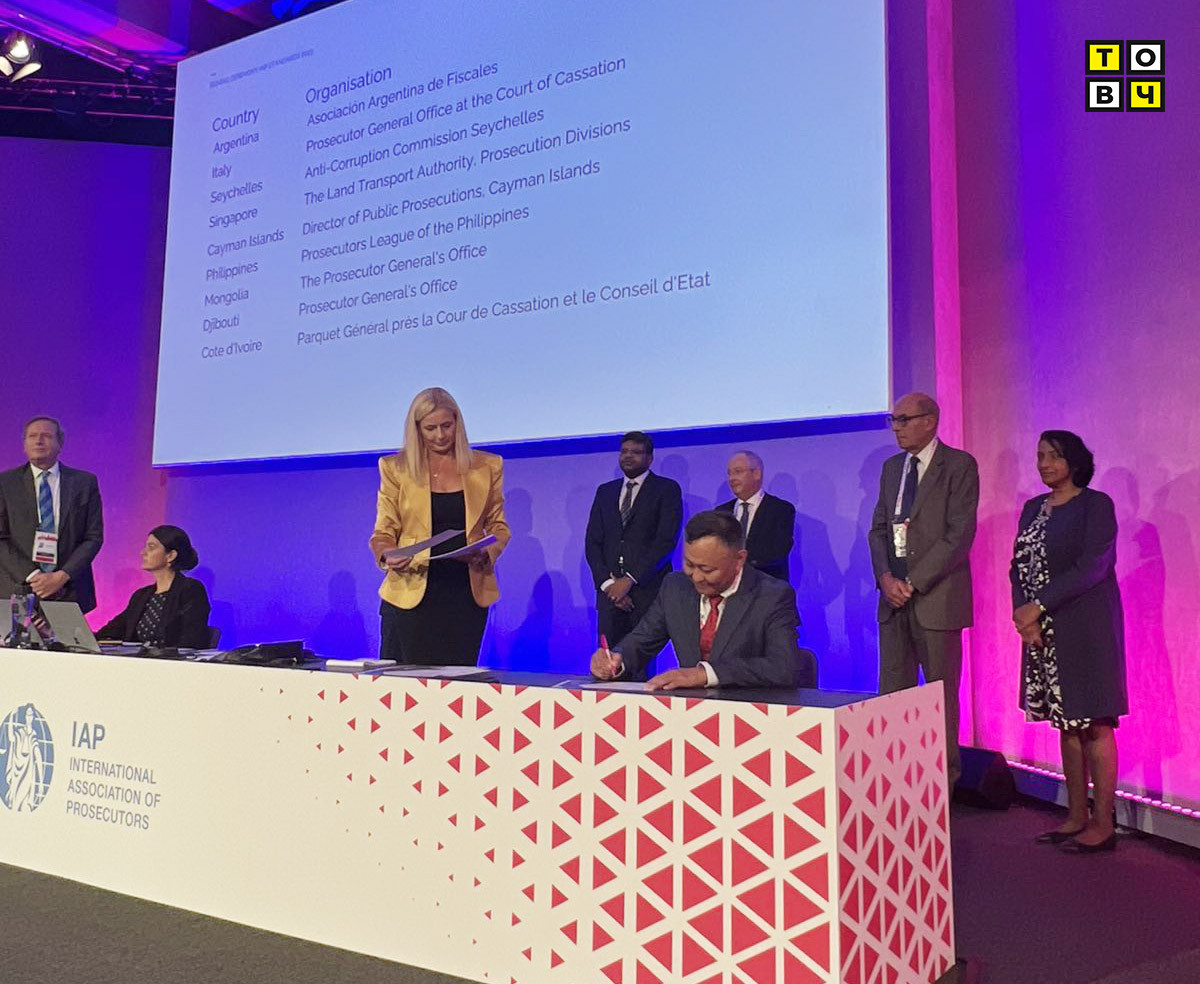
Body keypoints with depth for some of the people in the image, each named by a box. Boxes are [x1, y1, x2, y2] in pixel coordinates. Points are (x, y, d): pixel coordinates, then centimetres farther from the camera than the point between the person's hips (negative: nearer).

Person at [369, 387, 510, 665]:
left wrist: (487, 553, -8)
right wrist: (386, 556, -16)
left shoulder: (487, 467, 8)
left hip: (466, 594, 1)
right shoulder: (395, 468, 4)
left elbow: (498, 525, 13)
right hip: (411, 593, -1)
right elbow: (383, 532, 6)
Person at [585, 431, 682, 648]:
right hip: (610, 591, 4)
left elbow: (666, 541, -7)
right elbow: (592, 542, 11)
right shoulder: (605, 491, 17)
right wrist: (607, 583, -4)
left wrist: (630, 580, -13)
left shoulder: (667, 489, 3)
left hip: (648, 590, -4)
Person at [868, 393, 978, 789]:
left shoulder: (959, 465, -4)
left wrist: (915, 583, -15)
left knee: (942, 691, 2)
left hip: (937, 595, -6)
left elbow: (960, 533, -11)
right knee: (892, 690, 6)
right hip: (894, 594, 6)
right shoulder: (891, 467, 16)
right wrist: (886, 576, -3)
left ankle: (944, 778, 13)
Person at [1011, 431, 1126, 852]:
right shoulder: (1032, 508, 15)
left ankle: (1102, 824, 3)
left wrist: (1038, 606, -17)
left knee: (1094, 724, -3)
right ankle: (1076, 817, 17)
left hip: (1085, 627, -6)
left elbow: (1091, 567, -14)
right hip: (1042, 630, 6)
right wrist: (1023, 615, -5)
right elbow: (1019, 567, 11)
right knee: (1066, 724, 10)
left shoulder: (1095, 505, -5)